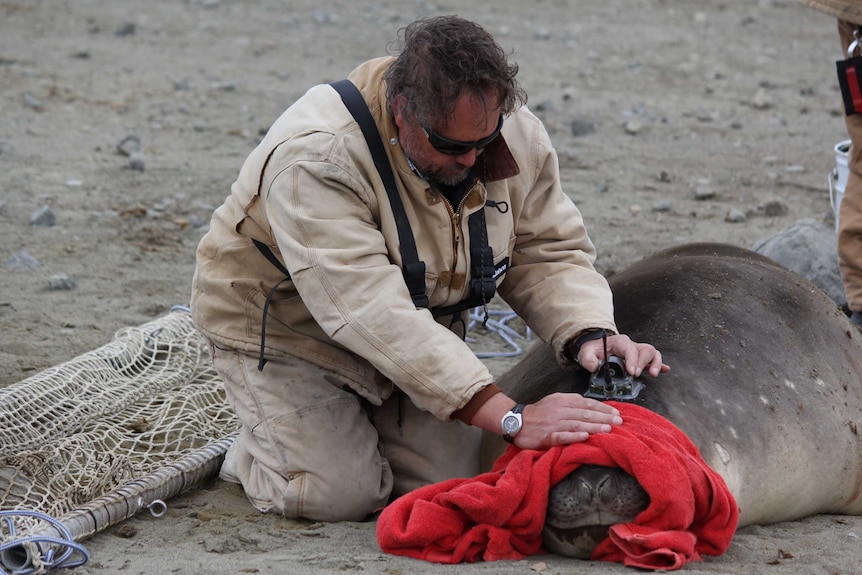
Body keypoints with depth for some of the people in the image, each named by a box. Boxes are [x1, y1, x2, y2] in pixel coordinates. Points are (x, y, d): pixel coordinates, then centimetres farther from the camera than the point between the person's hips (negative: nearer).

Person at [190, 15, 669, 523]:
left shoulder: (513, 130, -18)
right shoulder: (315, 161, -38)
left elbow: (549, 252, -8)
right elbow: (374, 315, -45)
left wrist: (590, 334, -31)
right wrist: (512, 418, -50)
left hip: (420, 327, 6)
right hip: (284, 325, -5)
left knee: (449, 483, -9)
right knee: (339, 493, -19)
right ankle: (256, 452, 15)